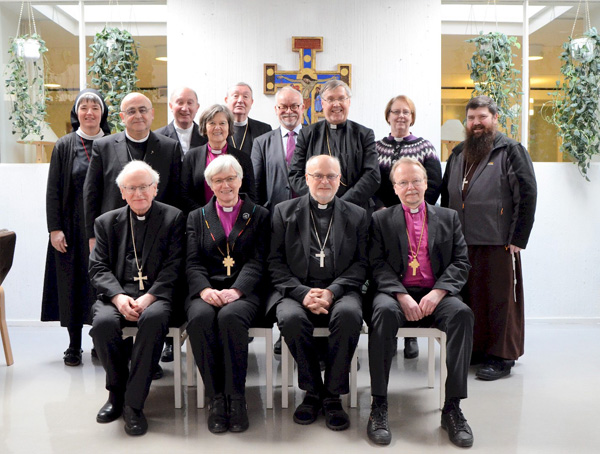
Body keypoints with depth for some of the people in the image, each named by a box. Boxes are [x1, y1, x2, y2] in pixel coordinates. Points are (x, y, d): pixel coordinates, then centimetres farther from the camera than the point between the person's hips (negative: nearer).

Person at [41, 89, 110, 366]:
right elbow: (53, 190, 1)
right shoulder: (64, 146, 3)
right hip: (73, 226, 0)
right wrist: (54, 228, -6)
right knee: (73, 283, 5)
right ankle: (74, 345, 17)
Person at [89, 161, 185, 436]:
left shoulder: (173, 218, 8)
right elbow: (98, 268, 7)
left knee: (153, 318, -35)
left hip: (156, 294, -2)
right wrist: (118, 297, -12)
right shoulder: (107, 222, 16)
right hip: (118, 293, 3)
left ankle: (133, 403, -22)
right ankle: (116, 392, -3)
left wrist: (148, 297, -16)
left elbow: (173, 267, -1)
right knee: (103, 322, -30)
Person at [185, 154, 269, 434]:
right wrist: (205, 289, -13)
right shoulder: (197, 217, 20)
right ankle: (215, 397, -20)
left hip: (244, 292, -2)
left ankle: (236, 398, -22)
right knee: (200, 317, -33)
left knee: (230, 317, -35)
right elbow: (193, 263, 8)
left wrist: (235, 290, -17)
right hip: (206, 291, 2)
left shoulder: (259, 216, 14)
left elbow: (257, 262, 1)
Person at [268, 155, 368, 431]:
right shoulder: (284, 212, 12)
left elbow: (361, 263, 5)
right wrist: (303, 293, -12)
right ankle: (313, 392, -9)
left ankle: (333, 395, -14)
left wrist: (332, 291, -12)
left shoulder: (357, 216, 14)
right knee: (291, 318, -33)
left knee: (349, 314, -33)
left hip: (339, 291, 0)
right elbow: (275, 262, 4)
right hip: (296, 291, 0)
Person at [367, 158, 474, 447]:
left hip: (436, 294, 2)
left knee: (462, 313, -31)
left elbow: (461, 263, 8)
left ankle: (452, 407, -24)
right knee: (384, 311, -35)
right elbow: (378, 265, 2)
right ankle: (379, 407, -28)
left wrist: (437, 293, -11)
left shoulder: (448, 218, 17)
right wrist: (402, 296, -15)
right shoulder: (381, 220, 13)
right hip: (396, 292, -1)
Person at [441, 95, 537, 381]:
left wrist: (518, 239, -12)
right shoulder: (458, 154, 18)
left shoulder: (511, 151, -1)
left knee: (500, 299, 0)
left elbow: (528, 194, -7)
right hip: (461, 243, 6)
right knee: (467, 298, 11)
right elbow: (446, 195, 22)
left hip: (498, 243, -6)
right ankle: (471, 349, 23)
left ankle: (501, 357, 10)